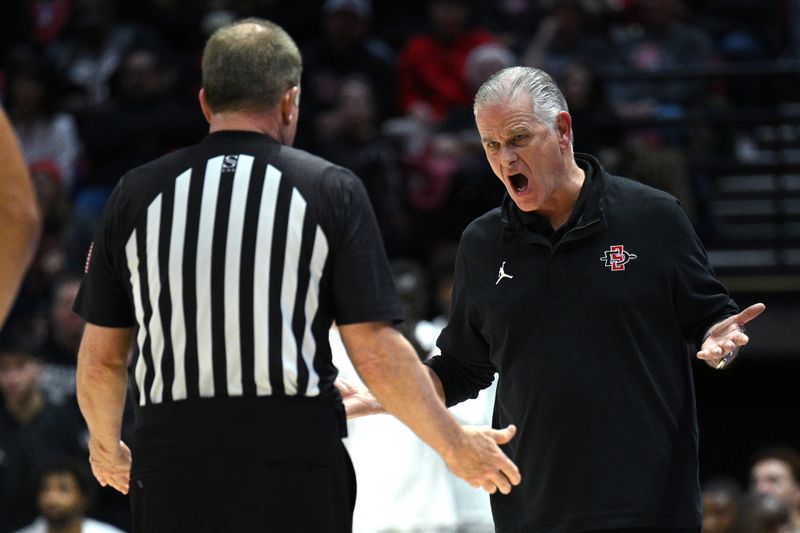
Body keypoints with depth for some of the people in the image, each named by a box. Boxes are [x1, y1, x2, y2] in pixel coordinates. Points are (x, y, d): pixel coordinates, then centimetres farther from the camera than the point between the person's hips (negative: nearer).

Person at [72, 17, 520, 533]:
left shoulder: (137, 193, 7)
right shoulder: (331, 189, 0)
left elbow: (100, 359, 11)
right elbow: (376, 354, -4)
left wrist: (106, 449, 31)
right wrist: (457, 447, 9)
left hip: (169, 468, 2)